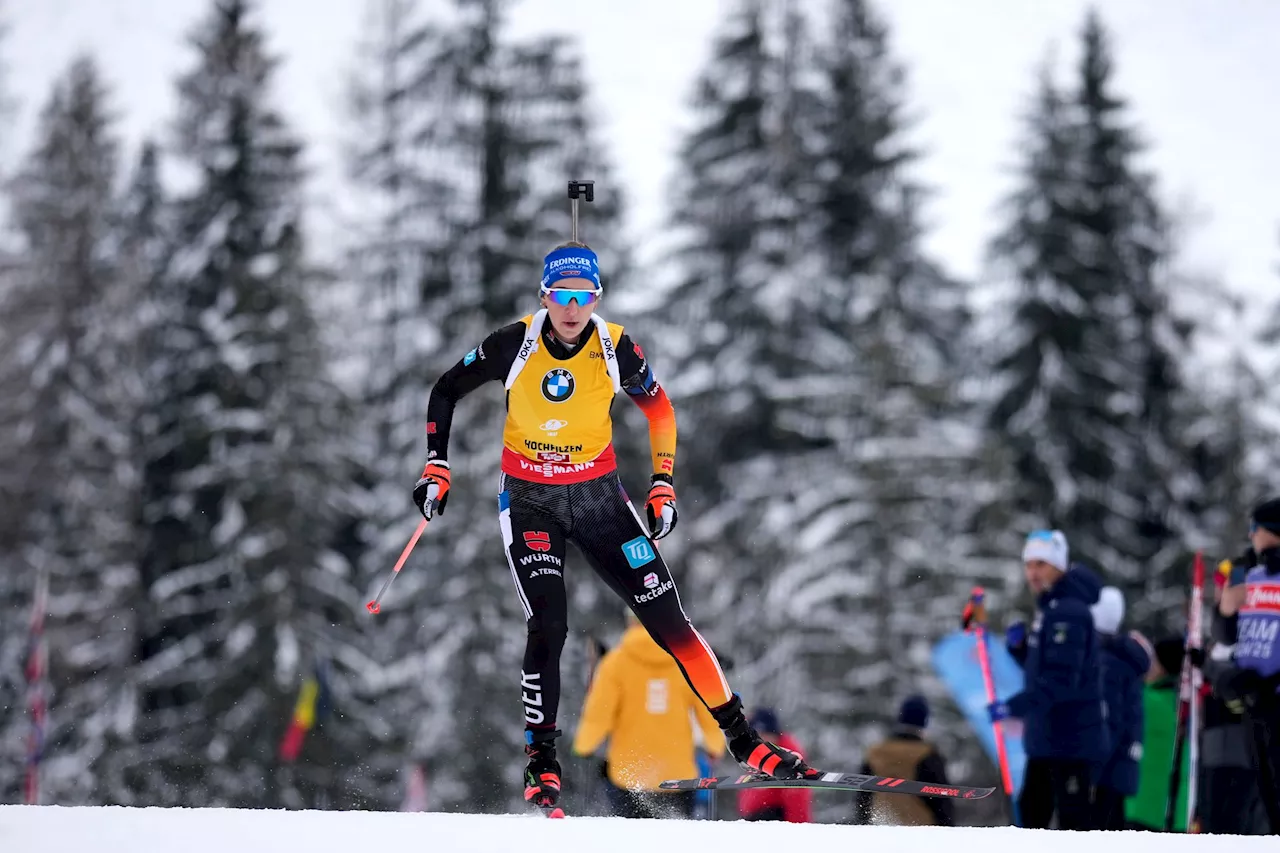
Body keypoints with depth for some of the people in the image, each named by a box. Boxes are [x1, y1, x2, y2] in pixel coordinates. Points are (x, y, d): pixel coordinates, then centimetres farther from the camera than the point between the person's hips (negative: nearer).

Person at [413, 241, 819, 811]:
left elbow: (659, 408, 6)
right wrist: (436, 468, -8)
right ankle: (541, 762, -7)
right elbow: (445, 392, -1)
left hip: (598, 496, 1)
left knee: (668, 619, -3)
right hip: (529, 501, -1)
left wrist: (662, 485, 1)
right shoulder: (515, 344, -15)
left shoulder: (616, 347, -12)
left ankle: (742, 741, 4)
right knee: (547, 625, -20)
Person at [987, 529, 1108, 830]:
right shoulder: (1049, 609, 15)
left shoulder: (1068, 613, -17)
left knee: (1074, 824, -9)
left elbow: (1061, 680, -25)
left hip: (1072, 740, -11)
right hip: (1047, 739, 11)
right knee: (1031, 816, 16)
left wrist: (1014, 707, -30)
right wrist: (1018, 646, 5)